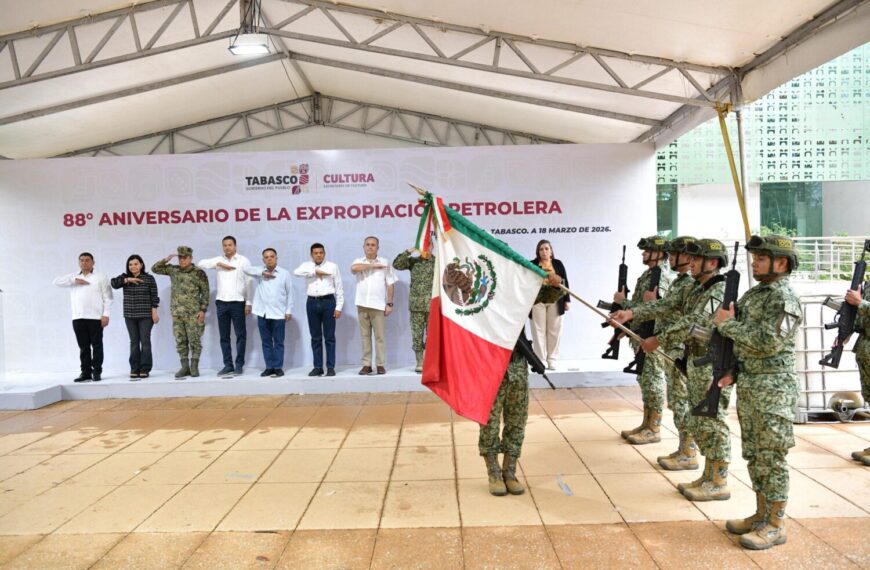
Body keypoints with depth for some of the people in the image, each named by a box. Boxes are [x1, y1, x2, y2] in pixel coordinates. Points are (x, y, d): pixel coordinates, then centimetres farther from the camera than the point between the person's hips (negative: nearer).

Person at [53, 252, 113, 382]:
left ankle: (97, 372, 4)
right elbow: (57, 281, 5)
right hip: (78, 318, 3)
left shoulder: (101, 277, 5)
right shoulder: (73, 277, 17)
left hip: (95, 317, -3)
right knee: (83, 347, 6)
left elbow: (107, 298, 1)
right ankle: (86, 372, 11)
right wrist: (74, 281, -5)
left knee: (97, 345, -1)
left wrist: (106, 314, -9)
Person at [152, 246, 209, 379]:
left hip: (193, 313, -4)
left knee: (194, 340, -1)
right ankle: (184, 367, 14)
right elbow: (155, 269, 15)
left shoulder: (199, 273, -3)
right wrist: (166, 260, -1)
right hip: (177, 313, 4)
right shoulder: (173, 270, 10)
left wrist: (203, 310, -10)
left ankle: (194, 367, 6)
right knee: (180, 341, 7)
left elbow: (205, 293, -3)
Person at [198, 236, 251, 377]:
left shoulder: (244, 261, 2)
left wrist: (249, 303, -5)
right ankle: (228, 365, 14)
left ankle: (239, 365, 7)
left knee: (241, 335, 0)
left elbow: (249, 283, 0)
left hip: (238, 302, -3)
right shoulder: (219, 260, 11)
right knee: (224, 336, 7)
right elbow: (201, 263, 3)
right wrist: (219, 264, -7)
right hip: (221, 302, 3)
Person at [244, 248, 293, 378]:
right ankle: (269, 367, 15)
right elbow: (246, 269, -8)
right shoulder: (259, 271, 8)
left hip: (278, 313, -2)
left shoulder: (284, 273, 2)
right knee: (266, 342, 7)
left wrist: (289, 311, -2)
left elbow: (289, 293, 2)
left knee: (278, 342, 2)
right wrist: (262, 272, -13)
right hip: (262, 313, 2)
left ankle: (278, 367, 8)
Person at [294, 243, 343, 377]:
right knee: (315, 337, 7)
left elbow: (339, 288, 3)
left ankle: (331, 367, 6)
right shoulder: (307, 266, 10)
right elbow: (296, 272, -13)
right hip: (312, 303, 2)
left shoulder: (332, 266, 5)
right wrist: (315, 271, -13)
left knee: (329, 336, 1)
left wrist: (338, 307, -4)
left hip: (328, 302, -2)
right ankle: (318, 367, 14)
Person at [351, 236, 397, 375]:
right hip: (362, 304, 2)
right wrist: (373, 265, -9)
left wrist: (389, 304, -2)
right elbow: (353, 268, -15)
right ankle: (366, 364, 9)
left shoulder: (384, 262, 6)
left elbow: (390, 284, 5)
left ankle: (381, 364, 5)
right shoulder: (359, 261, 10)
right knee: (365, 335, 4)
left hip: (378, 305, -2)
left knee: (379, 336, -1)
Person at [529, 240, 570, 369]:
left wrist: (567, 300, 4)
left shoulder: (558, 264, 9)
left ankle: (552, 360, 15)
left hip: (555, 302, 2)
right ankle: (540, 360, 6)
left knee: (554, 331, 5)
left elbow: (565, 282, 10)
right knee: (539, 331, 0)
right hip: (538, 301, -2)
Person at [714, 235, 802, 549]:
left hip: (772, 389, -9)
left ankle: (775, 525, 12)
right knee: (754, 455, 15)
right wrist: (731, 371, 9)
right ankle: (761, 514, 28)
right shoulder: (753, 293, 13)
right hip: (748, 385, 9)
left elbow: (768, 343, -24)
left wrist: (727, 323, -15)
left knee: (771, 457, 0)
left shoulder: (784, 298, -14)